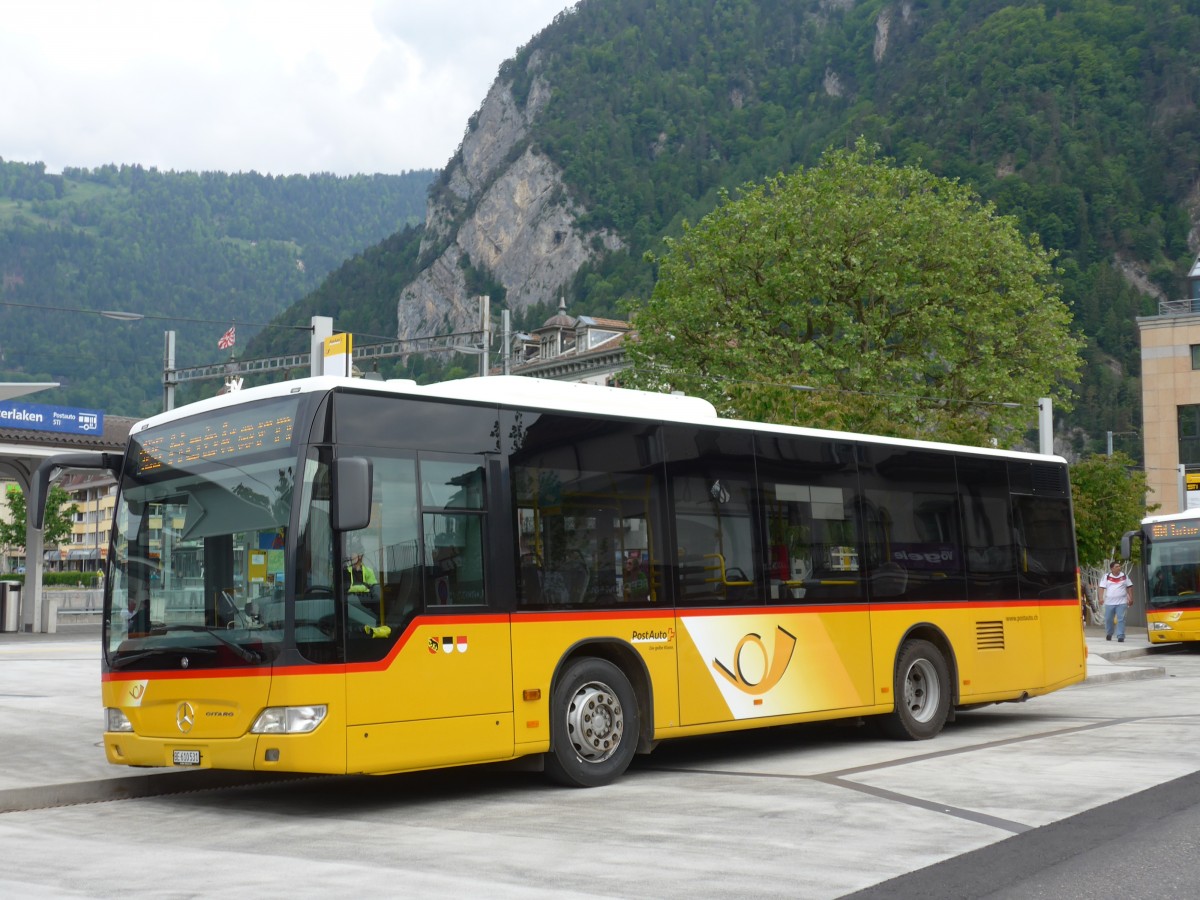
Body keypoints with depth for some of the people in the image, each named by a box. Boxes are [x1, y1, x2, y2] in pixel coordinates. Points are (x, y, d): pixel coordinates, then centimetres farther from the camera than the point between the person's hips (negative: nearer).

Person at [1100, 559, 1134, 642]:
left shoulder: (1124, 576, 7)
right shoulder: (1106, 577, 2)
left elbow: (1129, 588, 12)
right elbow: (1102, 588, -2)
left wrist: (1131, 598, 7)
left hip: (1121, 602, 0)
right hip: (1109, 602, 0)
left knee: (1121, 619, -9)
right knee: (1108, 619, 9)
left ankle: (1120, 636, -9)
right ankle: (1109, 634, 31)